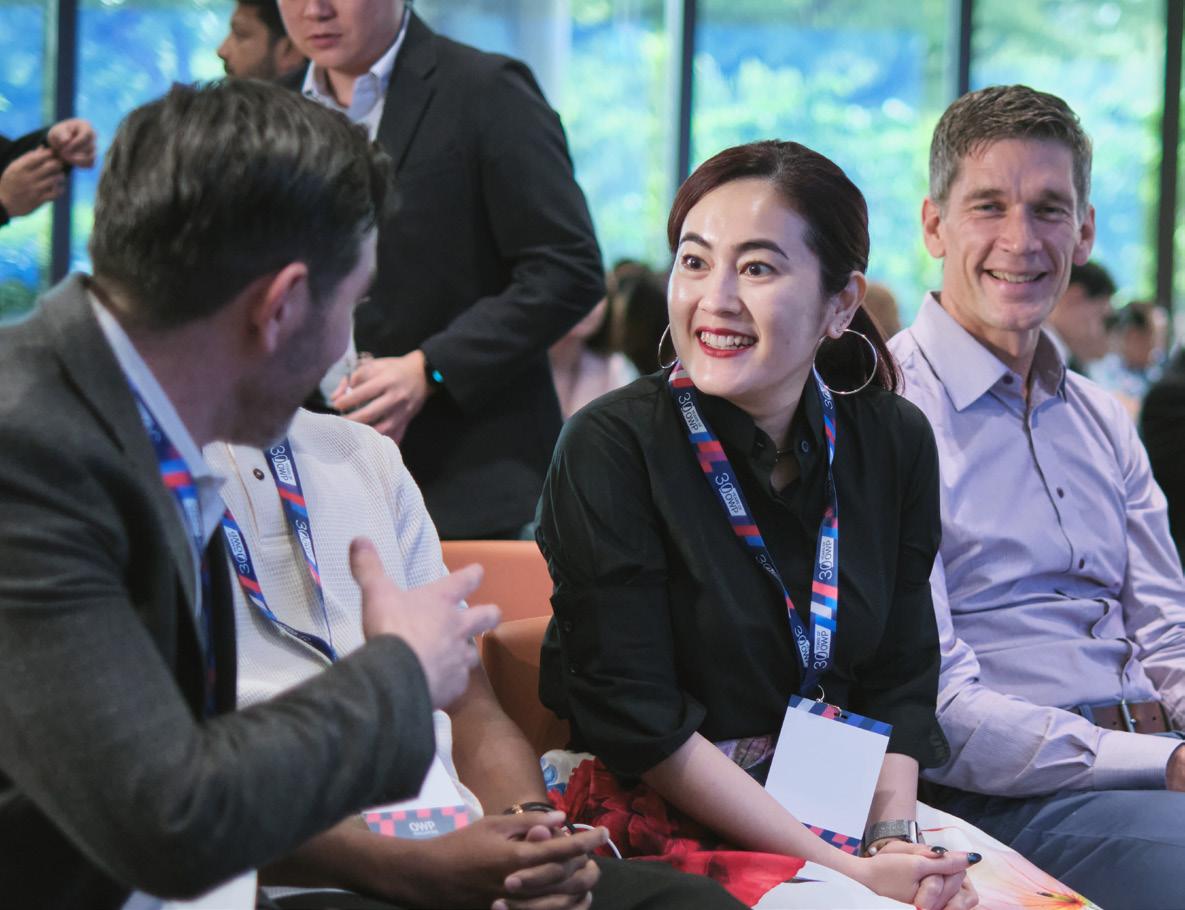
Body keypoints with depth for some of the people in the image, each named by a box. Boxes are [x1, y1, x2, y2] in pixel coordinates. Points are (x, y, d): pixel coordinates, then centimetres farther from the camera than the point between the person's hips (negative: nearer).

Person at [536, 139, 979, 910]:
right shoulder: (612, 449, -10)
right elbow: (638, 723, -14)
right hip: (662, 823, -5)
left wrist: (893, 840, -12)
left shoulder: (895, 444, 4)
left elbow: (900, 688, 6)